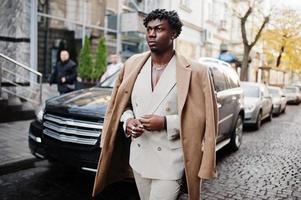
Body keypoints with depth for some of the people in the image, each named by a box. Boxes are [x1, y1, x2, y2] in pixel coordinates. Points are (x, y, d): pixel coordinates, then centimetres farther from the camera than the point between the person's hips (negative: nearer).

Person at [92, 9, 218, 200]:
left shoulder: (194, 72, -12)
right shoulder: (133, 64, 2)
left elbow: (204, 117, -9)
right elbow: (120, 104, 13)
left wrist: (166, 123, -20)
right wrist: (128, 120, -9)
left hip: (170, 162, -5)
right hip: (138, 157, 5)